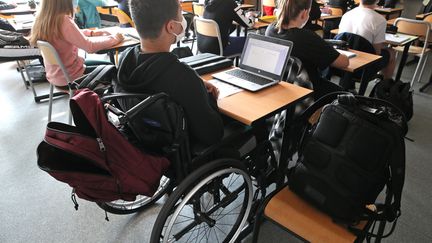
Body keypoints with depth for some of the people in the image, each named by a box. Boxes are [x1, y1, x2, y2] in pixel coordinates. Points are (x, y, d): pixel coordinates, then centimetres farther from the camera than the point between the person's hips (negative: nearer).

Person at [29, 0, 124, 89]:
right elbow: (90, 47, -28)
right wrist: (114, 38, -15)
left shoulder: (41, 19, -3)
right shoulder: (63, 21, -28)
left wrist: (93, 33, 4)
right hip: (69, 78, -8)